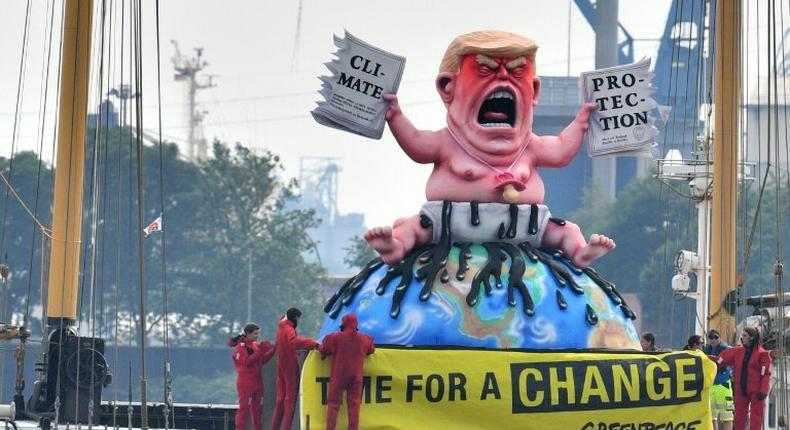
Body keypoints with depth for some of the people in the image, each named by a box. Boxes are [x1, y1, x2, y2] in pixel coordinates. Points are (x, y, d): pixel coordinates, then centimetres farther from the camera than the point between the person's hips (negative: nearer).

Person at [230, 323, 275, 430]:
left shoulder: (256, 345, 13)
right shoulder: (241, 346, -9)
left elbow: (262, 360, 16)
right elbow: (247, 361, -21)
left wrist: (272, 351, 3)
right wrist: (261, 350, -24)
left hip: (257, 382, 8)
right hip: (245, 383, -8)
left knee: (257, 408, 11)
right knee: (244, 407, -8)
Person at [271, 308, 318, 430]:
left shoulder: (281, 328, 10)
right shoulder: (289, 330, -16)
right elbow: (295, 341, -37)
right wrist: (313, 343, -34)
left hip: (281, 367, 8)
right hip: (291, 367, -8)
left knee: (281, 398, 12)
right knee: (290, 398, -4)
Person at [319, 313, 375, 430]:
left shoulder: (335, 338, -10)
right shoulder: (364, 339, 1)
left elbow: (323, 350, -1)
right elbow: (371, 349, 19)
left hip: (338, 376, -2)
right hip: (356, 377, 2)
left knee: (333, 404, 4)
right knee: (354, 405, 6)